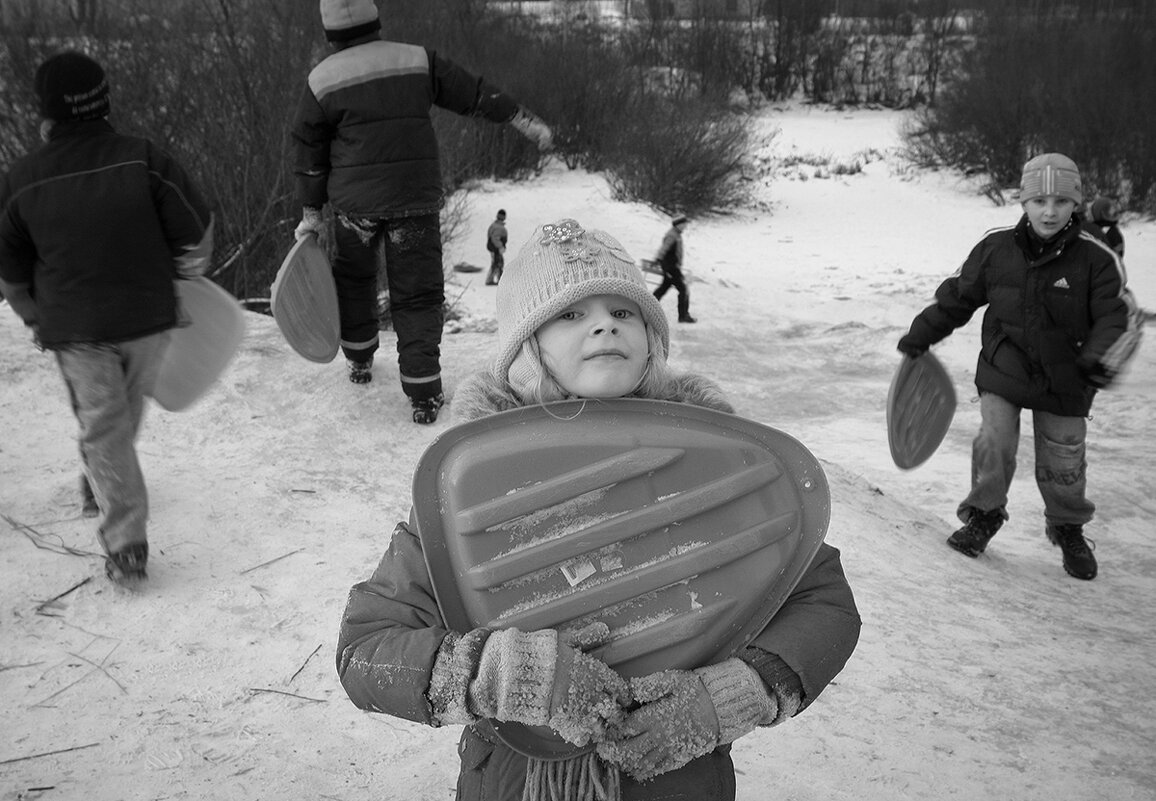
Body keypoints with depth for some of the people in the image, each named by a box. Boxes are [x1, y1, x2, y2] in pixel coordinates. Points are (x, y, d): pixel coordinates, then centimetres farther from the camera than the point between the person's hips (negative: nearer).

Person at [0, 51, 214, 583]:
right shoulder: (144, 159, -13)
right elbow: (196, 231, -6)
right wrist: (184, 282, 12)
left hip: (74, 329, -1)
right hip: (149, 319, 1)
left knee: (103, 428, 6)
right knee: (128, 410, 24)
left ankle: (126, 543, 1)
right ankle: (101, 488, 48)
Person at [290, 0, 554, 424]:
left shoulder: (321, 80, 0)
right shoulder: (418, 61, -1)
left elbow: (310, 153, 4)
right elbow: (474, 94, 4)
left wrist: (310, 212, 11)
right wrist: (525, 120, 13)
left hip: (354, 202, 1)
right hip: (416, 199, 0)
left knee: (354, 277, 24)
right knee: (417, 293, 4)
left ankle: (360, 361, 36)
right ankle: (424, 395, -2)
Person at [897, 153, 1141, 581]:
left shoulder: (1095, 258, -11)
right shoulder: (996, 248, -7)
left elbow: (1119, 317, -8)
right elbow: (957, 296, 7)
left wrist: (1101, 359, -26)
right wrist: (920, 335, 11)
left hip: (1065, 381, 0)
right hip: (1003, 371, 1)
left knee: (1062, 464, 6)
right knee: (994, 445, -10)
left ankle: (1068, 529, 35)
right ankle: (984, 514, 18)